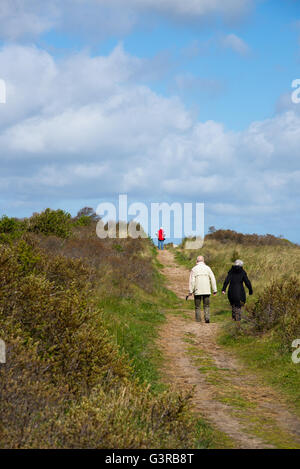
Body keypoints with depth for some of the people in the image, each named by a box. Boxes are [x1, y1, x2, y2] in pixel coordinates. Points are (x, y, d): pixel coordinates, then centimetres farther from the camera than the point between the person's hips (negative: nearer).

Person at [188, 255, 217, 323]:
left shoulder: (194, 269, -1)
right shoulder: (207, 268, 4)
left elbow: (192, 281, -6)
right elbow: (213, 279, 0)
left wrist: (190, 292, -5)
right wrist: (214, 290, 4)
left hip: (197, 291, -1)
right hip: (206, 291, 1)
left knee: (197, 307, 8)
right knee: (206, 306, 9)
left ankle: (198, 321, 5)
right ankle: (207, 317, -11)